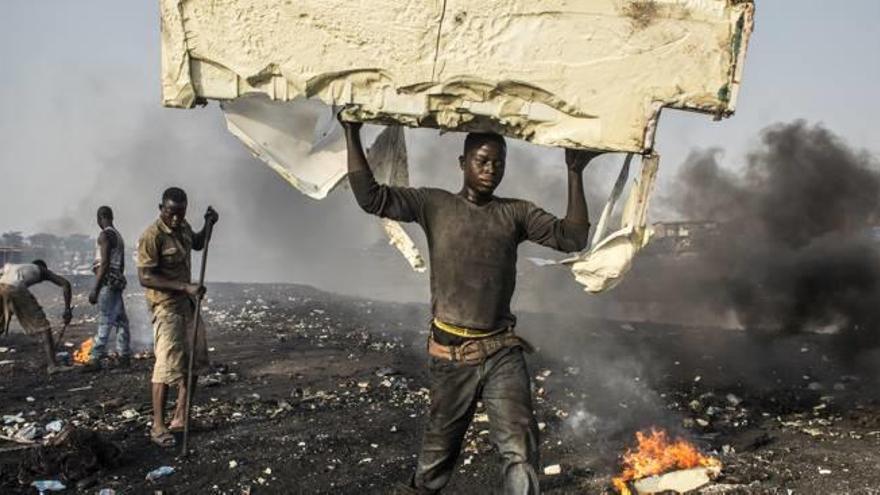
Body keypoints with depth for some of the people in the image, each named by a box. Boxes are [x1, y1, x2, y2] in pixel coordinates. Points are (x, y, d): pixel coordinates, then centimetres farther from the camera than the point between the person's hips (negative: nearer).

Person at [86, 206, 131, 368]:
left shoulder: (105, 235, -11)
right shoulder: (118, 236, 16)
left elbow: (105, 264, -18)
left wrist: (95, 289, -19)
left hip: (107, 281, -9)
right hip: (117, 281, 9)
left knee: (104, 322, -11)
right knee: (120, 320, 11)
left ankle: (96, 358, -12)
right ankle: (124, 356, 15)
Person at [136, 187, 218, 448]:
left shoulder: (183, 228, 5)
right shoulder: (152, 236, -20)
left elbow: (198, 244, 27)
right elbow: (145, 277, -25)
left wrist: (208, 224, 8)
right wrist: (185, 286, -29)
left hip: (187, 301, 9)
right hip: (166, 305, -9)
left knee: (194, 360, 12)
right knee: (167, 364, -12)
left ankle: (179, 419, 21)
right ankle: (158, 428, -5)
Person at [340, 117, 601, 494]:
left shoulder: (516, 213, 6)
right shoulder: (434, 205, 2)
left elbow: (572, 237, -3)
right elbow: (371, 197, -7)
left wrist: (575, 174, -9)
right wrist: (352, 134, -12)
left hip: (503, 353, 1)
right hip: (451, 355, -1)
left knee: (520, 452, -9)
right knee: (438, 451, 13)